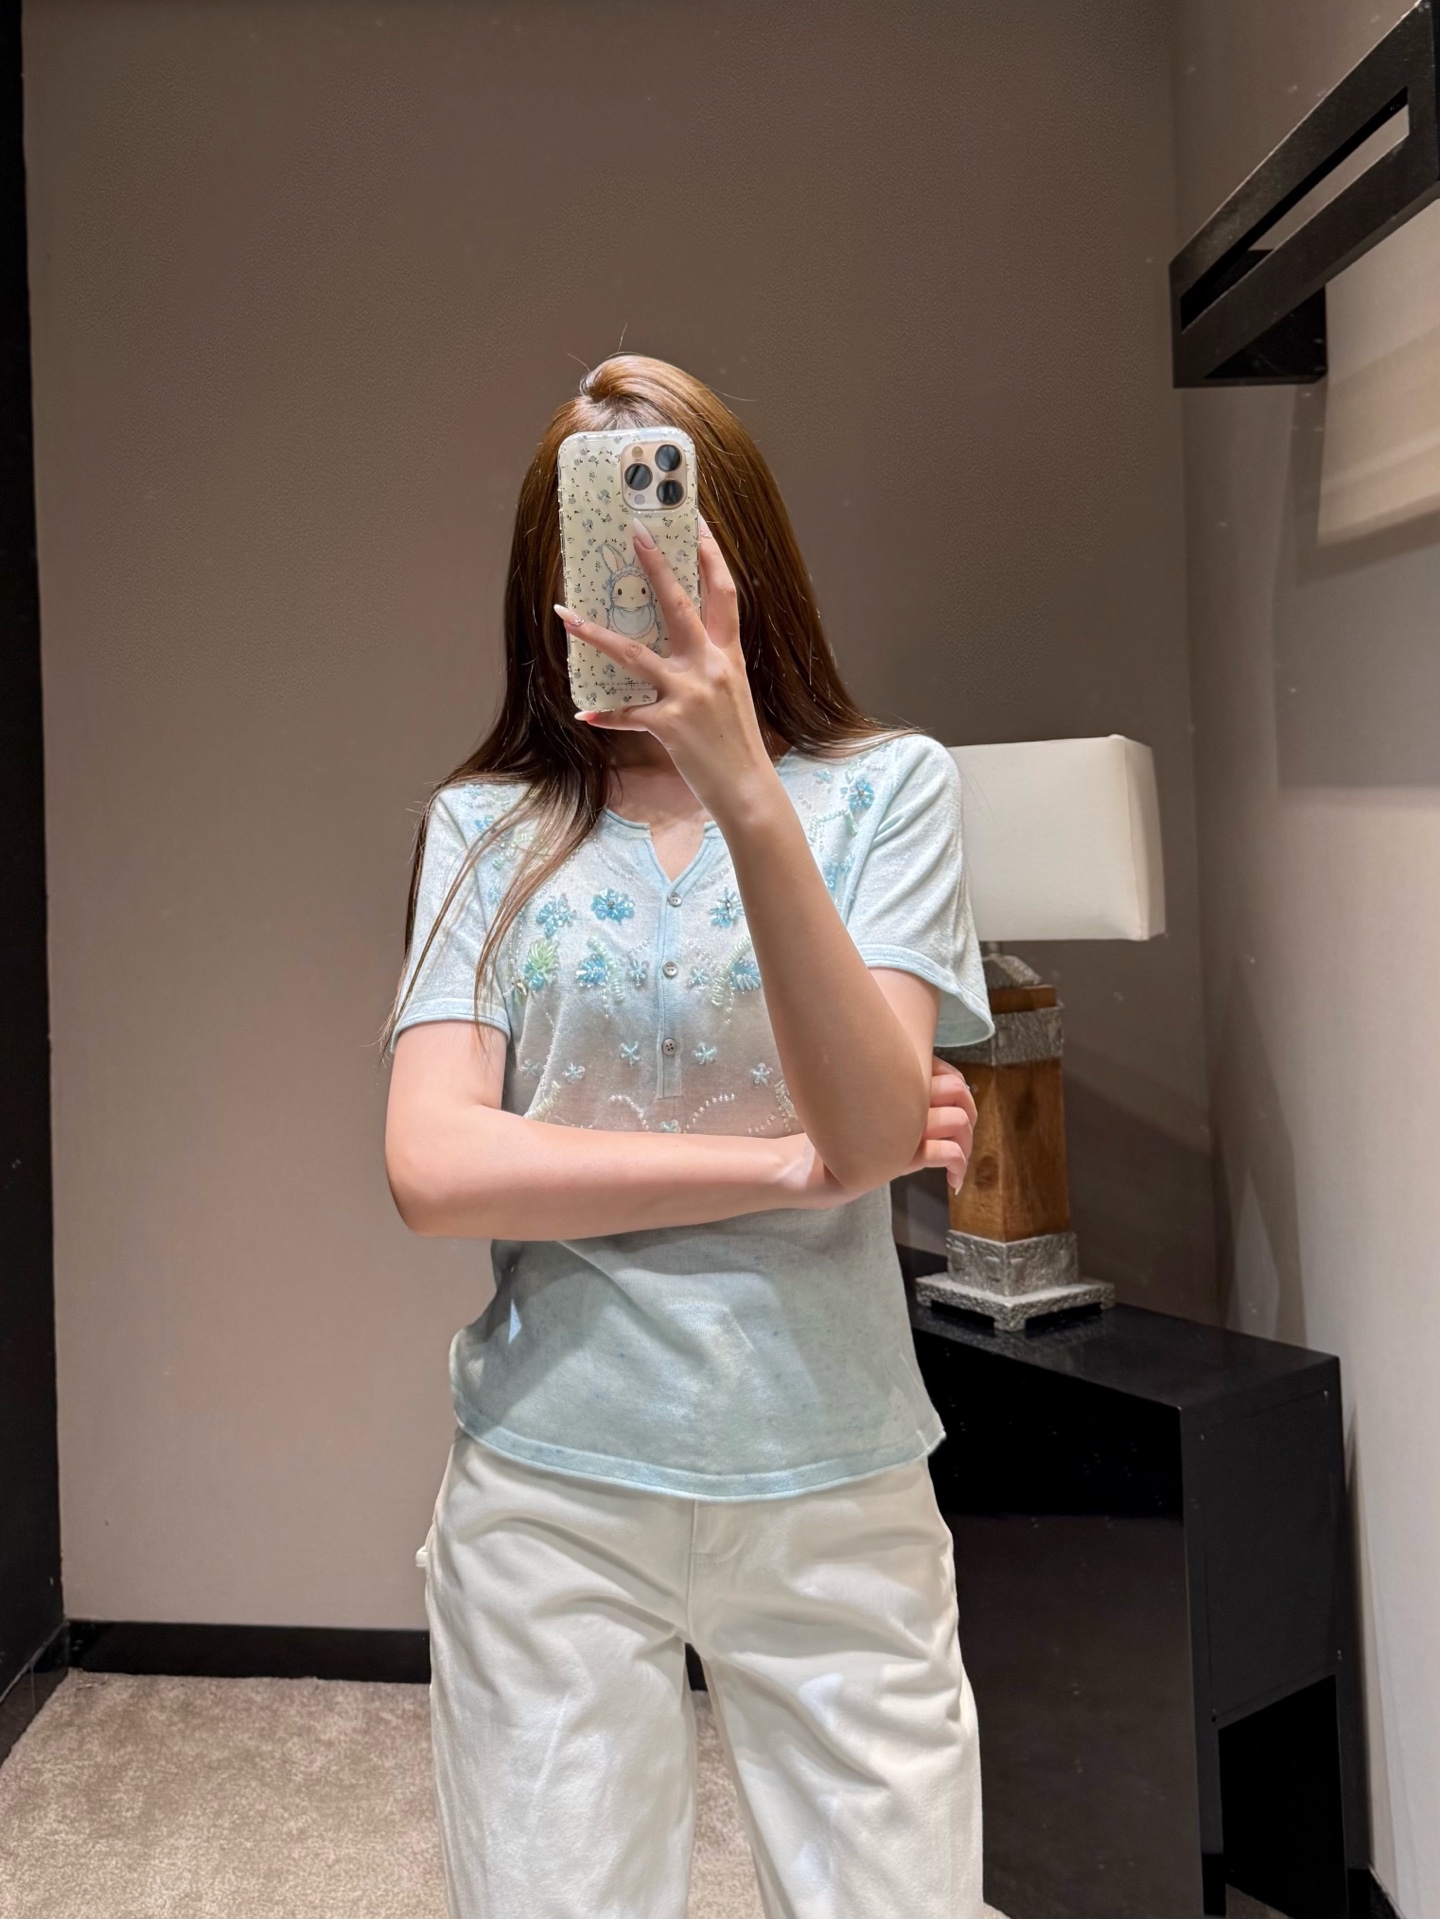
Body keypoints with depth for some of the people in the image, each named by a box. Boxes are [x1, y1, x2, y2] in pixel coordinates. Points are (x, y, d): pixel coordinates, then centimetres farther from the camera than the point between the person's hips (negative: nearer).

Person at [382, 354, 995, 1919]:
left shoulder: (886, 787, -2)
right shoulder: (487, 830, 1)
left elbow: (876, 1127, -16)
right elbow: (435, 1168, -10)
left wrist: (747, 795, -27)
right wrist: (792, 1158, -13)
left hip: (831, 1487, 0)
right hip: (550, 1483, 1)